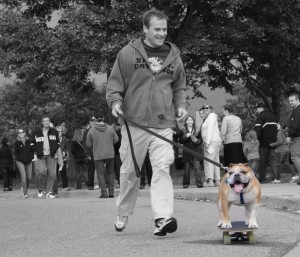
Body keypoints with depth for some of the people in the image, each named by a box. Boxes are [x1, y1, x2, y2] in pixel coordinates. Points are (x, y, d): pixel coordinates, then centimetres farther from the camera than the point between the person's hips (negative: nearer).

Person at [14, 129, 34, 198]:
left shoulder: (29, 141, 0)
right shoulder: (17, 142, -4)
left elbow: (32, 151, 9)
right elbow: (16, 153, 2)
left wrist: (32, 158, -1)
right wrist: (19, 159, -9)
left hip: (29, 161, 3)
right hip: (20, 162, -3)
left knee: (29, 177, 2)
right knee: (23, 176, -14)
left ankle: (24, 187, 32)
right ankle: (25, 193, -9)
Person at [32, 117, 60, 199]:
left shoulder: (54, 132, 6)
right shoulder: (37, 133, 2)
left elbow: (58, 142, 18)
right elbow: (33, 143, 15)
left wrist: (54, 150, 6)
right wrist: (37, 151, 3)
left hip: (51, 156, 2)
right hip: (41, 156, -2)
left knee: (52, 174, -4)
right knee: (42, 172, -20)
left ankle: (49, 192, 4)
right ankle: (40, 189, 1)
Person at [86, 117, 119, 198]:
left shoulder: (91, 131, -2)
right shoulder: (110, 128, 2)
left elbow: (89, 144, 3)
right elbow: (116, 139, 7)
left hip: (98, 156, -2)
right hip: (110, 154, 2)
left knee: (100, 173, 2)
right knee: (110, 172, 12)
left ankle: (104, 192, -7)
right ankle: (111, 192, 10)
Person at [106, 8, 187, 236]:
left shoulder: (173, 55, 10)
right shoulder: (128, 53, 1)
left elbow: (179, 86, 22)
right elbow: (115, 82, 5)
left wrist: (180, 105, 6)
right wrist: (115, 101, -12)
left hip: (163, 124, 1)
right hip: (134, 122, -1)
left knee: (162, 168, -14)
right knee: (129, 171, 8)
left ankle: (163, 218, -20)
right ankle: (123, 214, 28)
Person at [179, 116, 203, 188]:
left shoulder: (197, 130, 10)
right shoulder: (183, 130, 7)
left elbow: (201, 140, 10)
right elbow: (181, 141, 0)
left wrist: (196, 140, -11)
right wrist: (186, 136, -15)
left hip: (196, 151, 0)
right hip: (187, 152, 0)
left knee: (197, 167, -8)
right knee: (186, 168, 3)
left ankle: (199, 182, -8)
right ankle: (186, 183, 10)